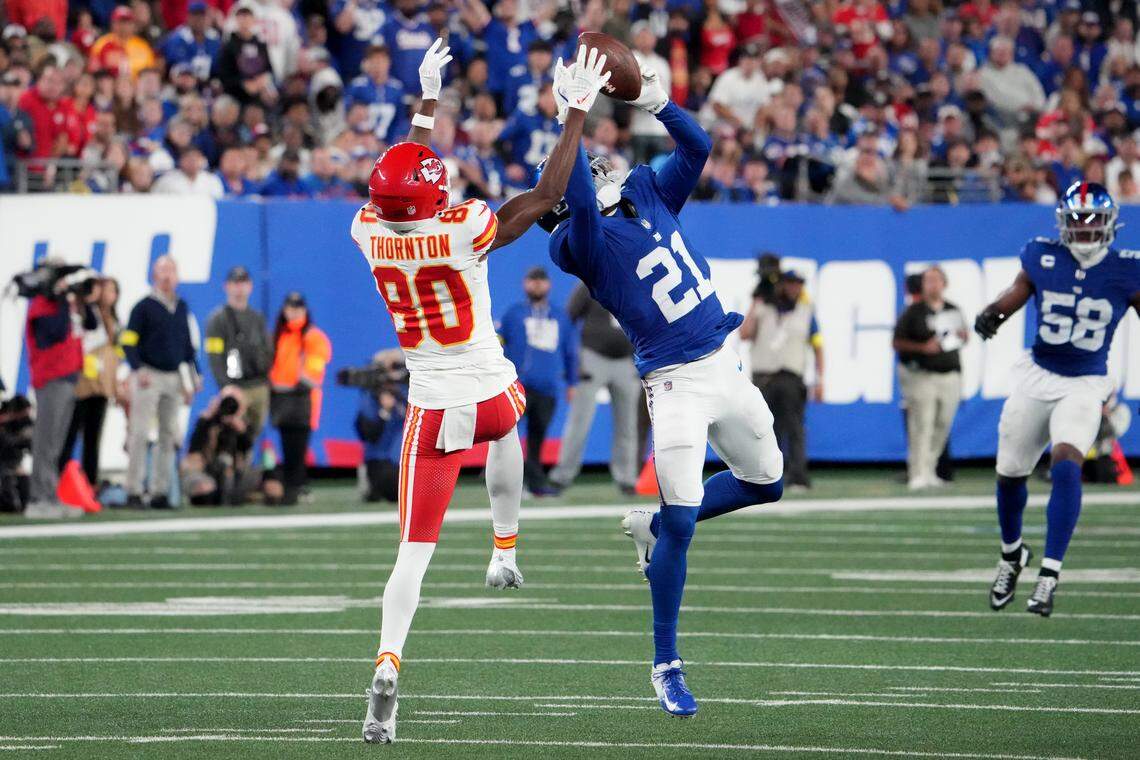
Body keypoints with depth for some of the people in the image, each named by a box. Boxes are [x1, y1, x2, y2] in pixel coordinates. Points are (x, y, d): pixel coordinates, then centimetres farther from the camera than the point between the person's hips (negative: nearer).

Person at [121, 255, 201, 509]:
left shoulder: (182, 308, 15)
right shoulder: (144, 307, -3)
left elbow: (189, 344, 21)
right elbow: (128, 342, -7)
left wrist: (193, 377, 17)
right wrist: (138, 370, -19)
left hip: (174, 377, 6)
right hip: (148, 377, -6)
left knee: (169, 436, 5)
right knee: (140, 433, -9)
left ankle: (160, 491, 8)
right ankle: (134, 491, -9)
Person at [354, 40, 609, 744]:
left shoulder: (370, 231, -11)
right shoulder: (463, 232, -23)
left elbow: (399, 190, 12)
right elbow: (547, 194, -16)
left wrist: (428, 102, 21)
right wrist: (578, 112, -9)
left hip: (431, 408, 1)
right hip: (490, 393, -1)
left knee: (415, 550, -1)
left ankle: (388, 666, -21)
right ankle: (505, 551, 44)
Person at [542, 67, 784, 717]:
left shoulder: (648, 194, 10)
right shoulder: (583, 241, -11)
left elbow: (698, 147, 7)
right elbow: (581, 203, -31)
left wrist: (657, 104, -7)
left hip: (725, 366, 7)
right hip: (677, 382, -7)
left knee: (765, 482, 18)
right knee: (683, 523, -9)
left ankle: (653, 525, 36)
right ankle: (667, 666, 2)